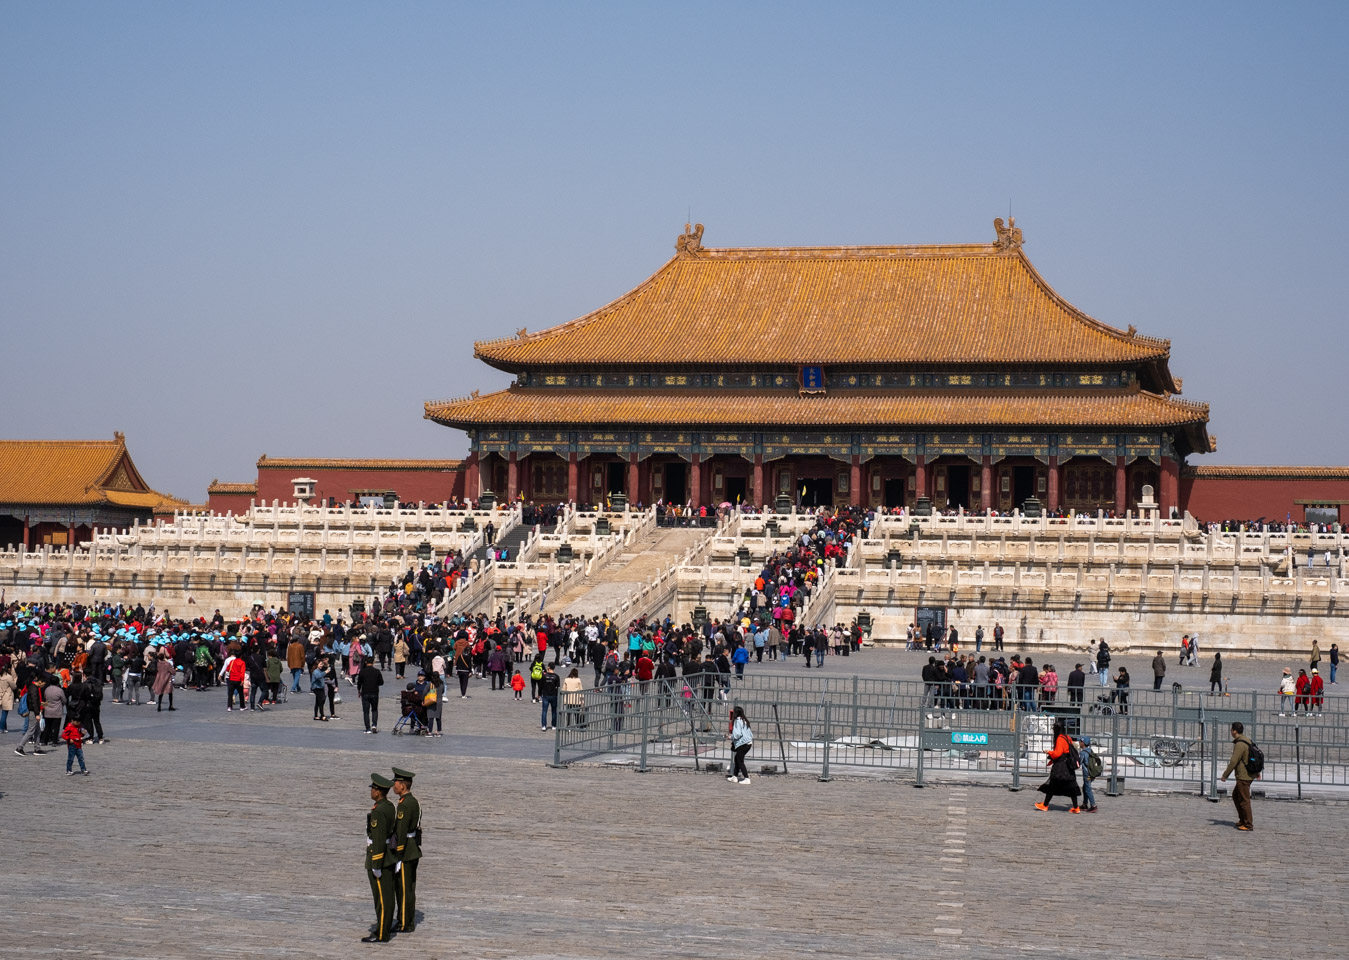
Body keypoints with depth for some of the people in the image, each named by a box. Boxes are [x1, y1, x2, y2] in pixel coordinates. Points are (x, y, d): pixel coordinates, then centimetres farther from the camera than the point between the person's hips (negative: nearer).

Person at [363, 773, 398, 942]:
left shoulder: (378, 812, -23)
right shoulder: (389, 807, 8)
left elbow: (379, 839, -24)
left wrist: (376, 866, -21)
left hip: (379, 858, -10)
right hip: (388, 856, 10)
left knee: (381, 895, -4)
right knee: (385, 893, 19)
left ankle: (381, 934, 1)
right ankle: (386, 925, 30)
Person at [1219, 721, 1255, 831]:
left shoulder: (1240, 744, -20)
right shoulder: (1247, 741, 11)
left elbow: (1233, 762, -22)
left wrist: (1225, 775, -14)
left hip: (1243, 776, -10)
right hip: (1249, 774, 10)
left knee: (1244, 800, -3)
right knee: (1236, 796, 20)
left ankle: (1248, 824, 2)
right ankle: (1242, 820, 24)